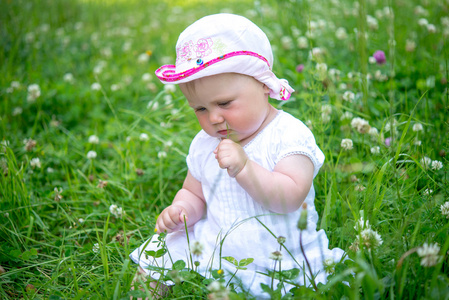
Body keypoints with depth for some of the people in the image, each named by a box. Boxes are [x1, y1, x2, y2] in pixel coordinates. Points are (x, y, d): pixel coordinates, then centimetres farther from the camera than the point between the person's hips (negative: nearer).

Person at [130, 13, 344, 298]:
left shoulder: (289, 135, -13)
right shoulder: (204, 145, 4)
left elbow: (290, 199, -22)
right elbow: (194, 194, 17)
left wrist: (244, 168, -33)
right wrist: (180, 211, -6)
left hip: (277, 256, -4)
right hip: (214, 250, 4)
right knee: (152, 259, -7)